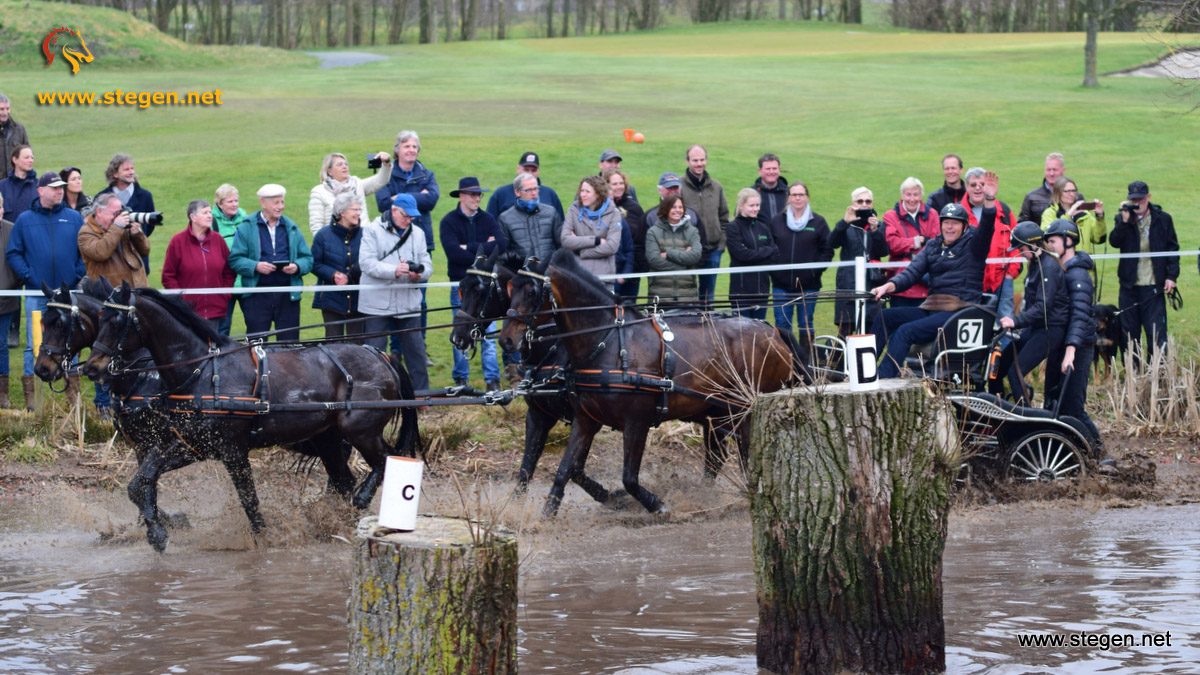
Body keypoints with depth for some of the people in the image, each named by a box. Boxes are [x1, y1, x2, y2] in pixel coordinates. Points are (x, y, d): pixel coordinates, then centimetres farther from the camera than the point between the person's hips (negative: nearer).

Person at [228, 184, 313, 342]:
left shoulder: (291, 228, 14)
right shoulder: (247, 227, 3)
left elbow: (307, 259, 12)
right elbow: (235, 259, -3)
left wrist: (297, 267, -9)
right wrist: (255, 266, -19)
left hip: (288, 295, 3)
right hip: (257, 296, -3)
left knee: (289, 342, 2)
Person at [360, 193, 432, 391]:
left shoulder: (417, 234, 13)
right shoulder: (373, 231, -2)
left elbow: (427, 264, 7)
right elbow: (367, 262, -13)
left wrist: (419, 273, -17)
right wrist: (394, 270, -25)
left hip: (408, 303, 4)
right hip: (378, 304, -4)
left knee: (416, 349, 7)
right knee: (375, 350, 1)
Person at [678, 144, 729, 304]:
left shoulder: (716, 187, 9)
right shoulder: (680, 187, -6)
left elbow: (724, 218, 15)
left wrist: (722, 243, 5)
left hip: (713, 250, 4)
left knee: (708, 296, 12)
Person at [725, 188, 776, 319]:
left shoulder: (763, 228, 13)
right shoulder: (733, 228, -3)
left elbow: (774, 255, 6)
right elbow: (742, 253, -14)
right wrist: (766, 251, -6)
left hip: (761, 288, 5)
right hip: (742, 288, -5)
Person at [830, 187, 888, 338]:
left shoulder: (879, 225, 13)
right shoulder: (846, 226, 8)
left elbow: (884, 251, 0)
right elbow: (832, 243, -10)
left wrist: (875, 231, -16)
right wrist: (844, 223, -26)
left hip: (872, 281, 2)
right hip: (849, 284, -2)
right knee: (846, 329, -6)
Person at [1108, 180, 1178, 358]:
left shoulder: (1162, 219, 1)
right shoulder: (1122, 219, 5)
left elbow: (1173, 249, 4)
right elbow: (1115, 241, -11)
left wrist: (1172, 276, -4)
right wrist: (1125, 220, -22)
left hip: (1153, 285, -2)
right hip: (1129, 285, 2)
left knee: (1156, 332, -6)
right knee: (1129, 332, 8)